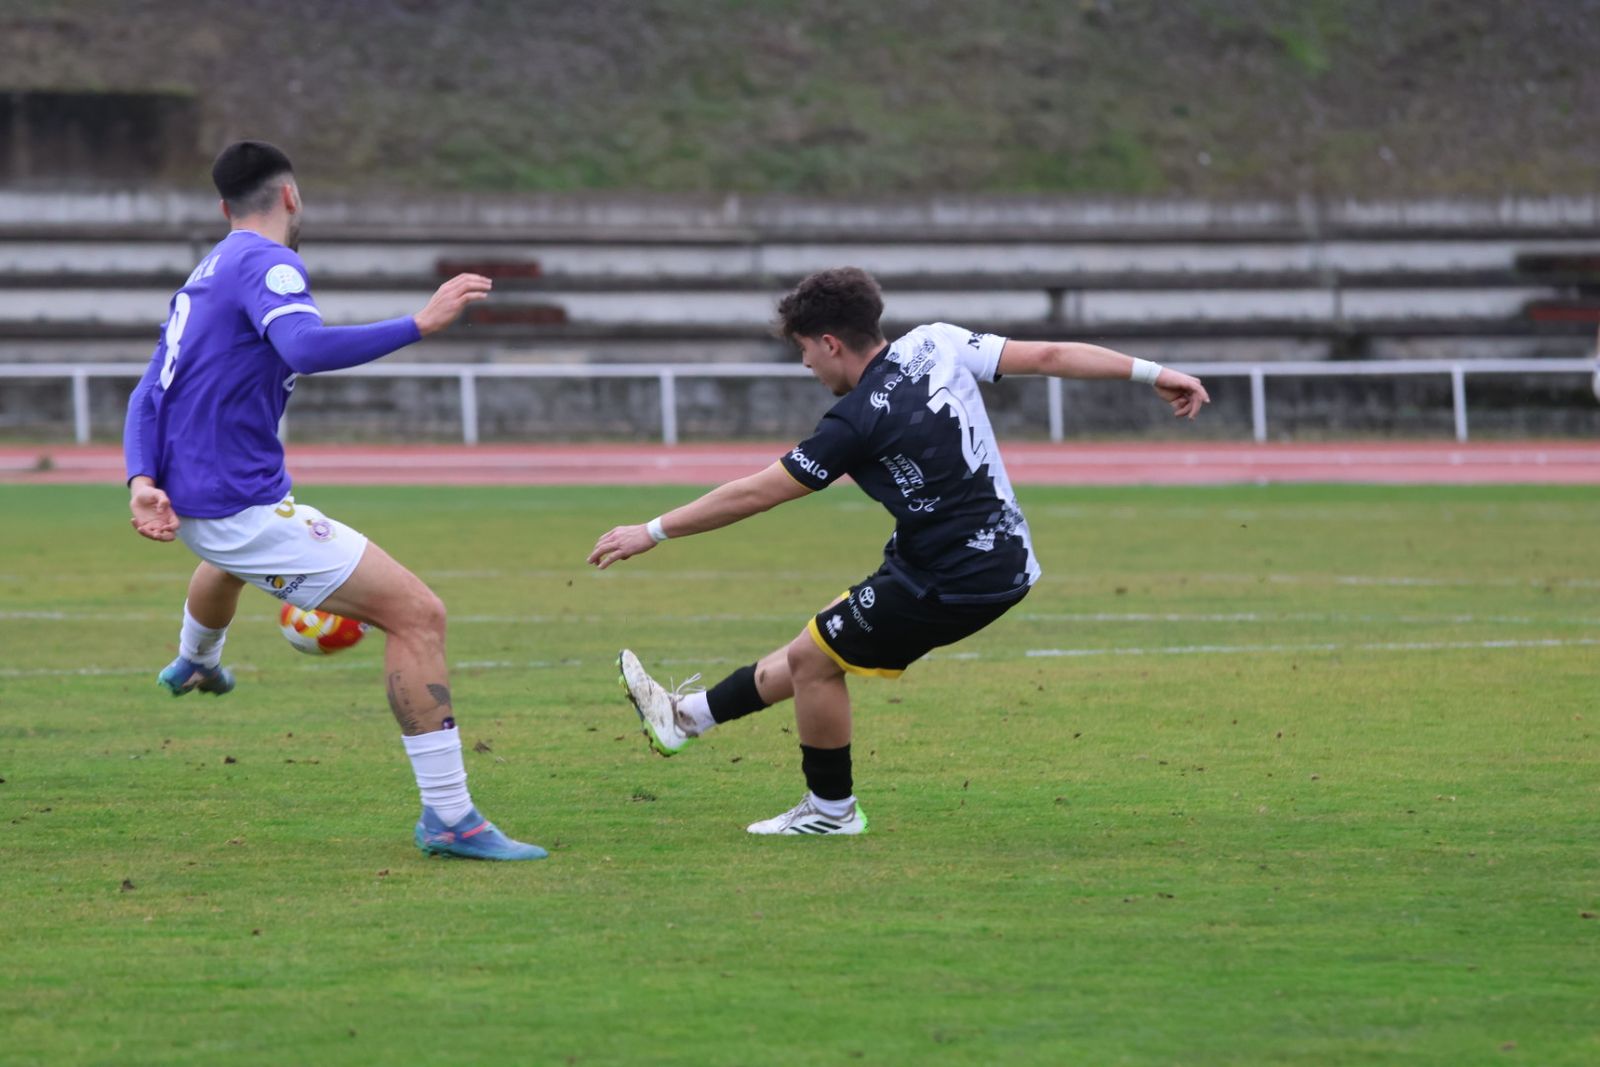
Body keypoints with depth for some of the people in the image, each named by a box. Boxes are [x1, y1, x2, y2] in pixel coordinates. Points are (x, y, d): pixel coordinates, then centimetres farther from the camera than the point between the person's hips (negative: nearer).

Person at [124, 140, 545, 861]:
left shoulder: (207, 275, 15)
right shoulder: (265, 263, -14)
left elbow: (150, 394, 11)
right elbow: (306, 348, -34)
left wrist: (143, 479, -3)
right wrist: (419, 325, -34)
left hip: (187, 498, 10)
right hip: (245, 506, -10)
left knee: (229, 555, 47)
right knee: (416, 614, -14)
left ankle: (194, 663, 79)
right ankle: (448, 816, -18)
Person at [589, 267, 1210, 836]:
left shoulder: (858, 421, -20)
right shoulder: (937, 345, -1)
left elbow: (755, 494, -15)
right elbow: (1049, 355, -2)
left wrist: (653, 532, -6)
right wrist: (1153, 373, 6)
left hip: (951, 586, -9)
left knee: (814, 659, 5)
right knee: (822, 647, 18)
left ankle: (831, 810, 20)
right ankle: (689, 716, 29)